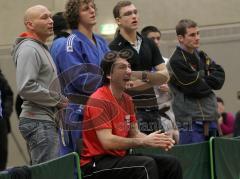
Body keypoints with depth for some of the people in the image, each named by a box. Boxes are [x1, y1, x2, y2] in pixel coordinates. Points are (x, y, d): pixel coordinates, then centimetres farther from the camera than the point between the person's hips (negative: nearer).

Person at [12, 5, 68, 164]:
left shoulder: (42, 48, 22)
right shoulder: (29, 49, -11)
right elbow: (26, 88, -22)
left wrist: (60, 99, 13)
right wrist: (58, 99, -13)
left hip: (46, 121, 10)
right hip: (38, 122, -10)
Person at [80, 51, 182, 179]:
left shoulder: (127, 100, 13)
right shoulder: (98, 101, -15)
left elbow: (134, 134, 12)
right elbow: (107, 142, -23)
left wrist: (157, 141, -8)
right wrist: (145, 141, -22)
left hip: (120, 157, 9)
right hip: (96, 164, -9)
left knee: (171, 163, -3)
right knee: (147, 165, -29)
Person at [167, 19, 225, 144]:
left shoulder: (201, 56, 14)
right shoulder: (177, 62, -12)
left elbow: (220, 77, 5)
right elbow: (196, 89, -16)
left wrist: (202, 77, -9)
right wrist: (209, 80, 2)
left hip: (210, 119, 8)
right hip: (191, 121, -8)